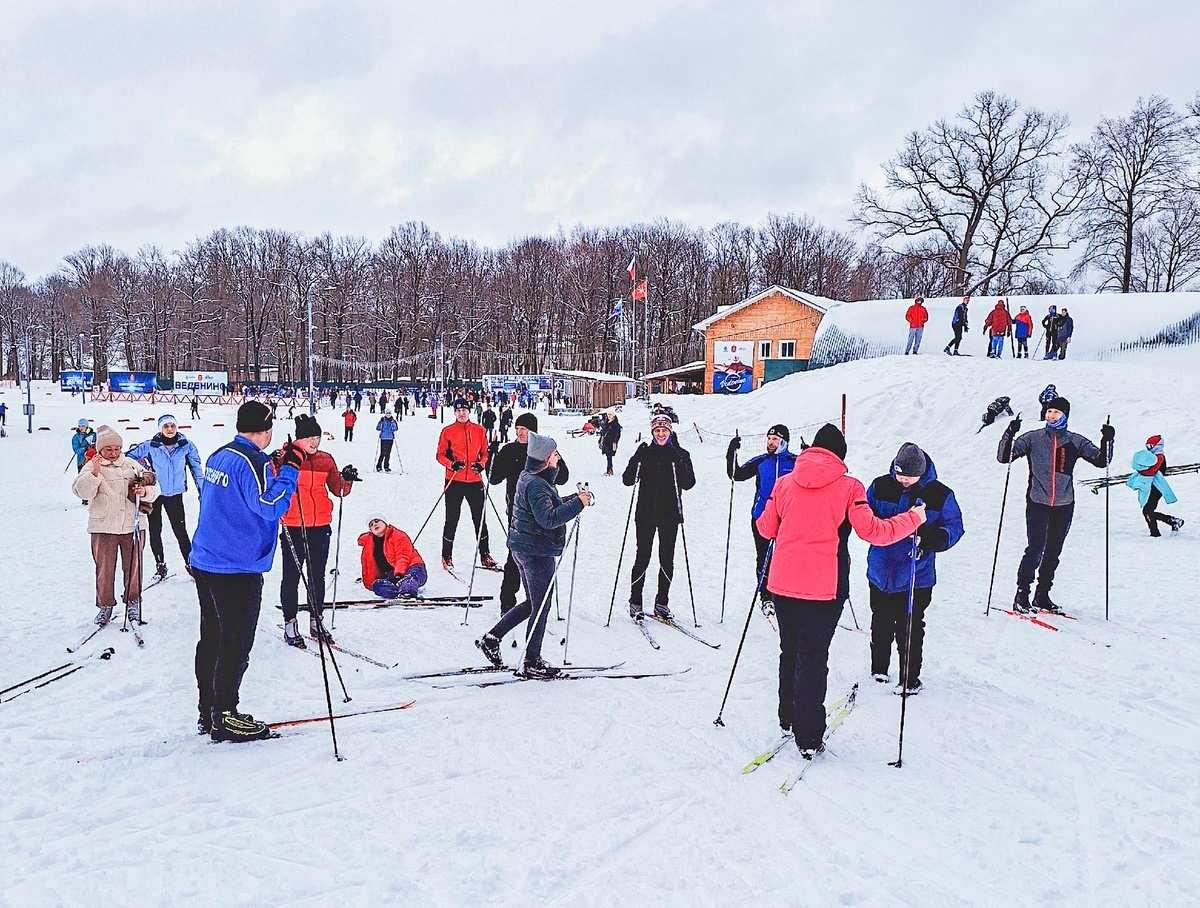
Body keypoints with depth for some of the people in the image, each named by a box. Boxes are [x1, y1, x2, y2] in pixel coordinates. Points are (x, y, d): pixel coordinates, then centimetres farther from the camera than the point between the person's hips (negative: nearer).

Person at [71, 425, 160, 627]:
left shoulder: (132, 465, 8)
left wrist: (145, 492, -13)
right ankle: (105, 605, 19)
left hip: (132, 526, 2)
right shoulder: (92, 467, 1)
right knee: (104, 569, 4)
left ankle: (132, 602, 23)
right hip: (103, 528, -2)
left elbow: (153, 489, 9)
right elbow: (81, 491, -12)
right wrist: (94, 474, -26)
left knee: (133, 567, 8)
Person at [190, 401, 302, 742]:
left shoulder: (218, 456, 11)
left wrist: (275, 467, 15)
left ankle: (208, 712, 26)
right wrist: (290, 468, -17)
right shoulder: (253, 462, -17)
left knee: (211, 639, 16)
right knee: (235, 645, 0)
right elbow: (271, 506, -23)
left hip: (205, 563, 9)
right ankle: (225, 718, 8)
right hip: (238, 570, -9)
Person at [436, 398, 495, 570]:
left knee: (480, 519, 8)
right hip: (454, 481, -2)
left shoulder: (479, 430, 6)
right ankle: (447, 557, 15)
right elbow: (440, 455, 2)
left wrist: (482, 464, -8)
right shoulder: (448, 431, 1)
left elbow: (485, 452, 11)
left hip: (475, 480, 2)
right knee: (452, 519, 4)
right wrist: (451, 464, -16)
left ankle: (485, 556, 17)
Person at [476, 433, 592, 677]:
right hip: (538, 551, -10)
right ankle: (531, 663, 11)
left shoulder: (529, 478, 11)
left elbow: (549, 505, 22)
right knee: (541, 607, 2)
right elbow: (548, 518, -29)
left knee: (533, 603, 21)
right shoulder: (536, 485, -21)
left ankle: (491, 638, 22)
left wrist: (575, 499, 11)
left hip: (522, 547, 10)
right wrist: (577, 504, -26)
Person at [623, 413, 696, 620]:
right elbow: (627, 480, -3)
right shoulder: (645, 453, 4)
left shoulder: (681, 455, 4)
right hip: (646, 514, -1)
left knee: (667, 560, 5)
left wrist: (678, 462, -20)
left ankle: (662, 603, 16)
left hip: (670, 515, 1)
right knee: (642, 558, -1)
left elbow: (688, 484, -8)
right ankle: (635, 602, 9)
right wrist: (637, 459, -18)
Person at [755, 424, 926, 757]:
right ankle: (808, 738, 7)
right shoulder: (849, 487, -6)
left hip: (783, 582, 4)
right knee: (814, 658, 3)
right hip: (825, 587, -3)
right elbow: (873, 531, -10)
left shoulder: (784, 483, 4)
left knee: (789, 651, 20)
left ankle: (788, 719, 32)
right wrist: (914, 518, 4)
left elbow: (766, 528, 12)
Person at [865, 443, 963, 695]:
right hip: (881, 571, 2)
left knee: (910, 630, 3)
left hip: (917, 576, -2)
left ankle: (910, 679, 17)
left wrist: (926, 539, -24)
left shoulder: (941, 494, -7)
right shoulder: (881, 486, -3)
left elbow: (953, 527, -5)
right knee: (881, 624, 16)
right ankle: (879, 668, 36)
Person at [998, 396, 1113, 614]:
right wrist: (1010, 435, -21)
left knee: (1053, 553, 10)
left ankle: (1042, 597, 22)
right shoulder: (1033, 438, 1)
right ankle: (1021, 596, -3)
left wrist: (1107, 441, -11)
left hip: (1064, 506, 3)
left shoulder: (1075, 441, 6)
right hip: (1037, 503, -3)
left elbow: (1101, 460, 6)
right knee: (1035, 550, -11)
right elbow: (1004, 457, -4)